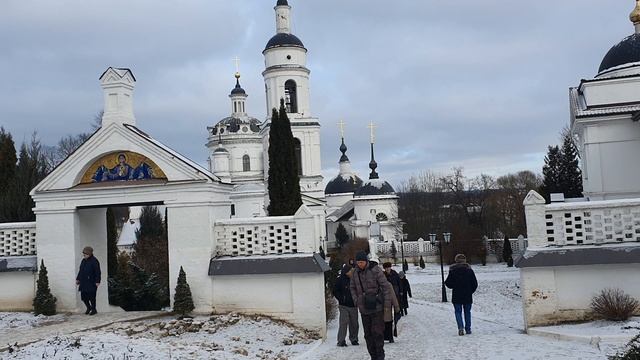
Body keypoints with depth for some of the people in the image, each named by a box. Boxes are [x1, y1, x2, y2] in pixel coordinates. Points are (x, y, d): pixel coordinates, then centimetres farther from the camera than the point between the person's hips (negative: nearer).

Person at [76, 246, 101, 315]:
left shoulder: (94, 261, -12)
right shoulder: (83, 260, 12)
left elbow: (97, 272, -14)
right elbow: (80, 270, 22)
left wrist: (97, 281, -18)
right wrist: (78, 279, 20)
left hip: (91, 283, -7)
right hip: (83, 282, 7)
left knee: (91, 296, -2)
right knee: (83, 296, 8)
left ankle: (93, 309, 14)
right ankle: (88, 307, 30)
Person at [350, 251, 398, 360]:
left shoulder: (375, 270, -11)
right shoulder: (356, 273, 5)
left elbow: (386, 286, -10)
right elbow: (353, 288, 21)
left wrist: (387, 304, -11)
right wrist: (356, 301, 10)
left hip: (377, 308, -5)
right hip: (364, 309, 5)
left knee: (377, 332, -7)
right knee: (368, 334, 7)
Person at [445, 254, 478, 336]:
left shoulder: (452, 271, -8)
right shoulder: (469, 270, -2)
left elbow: (448, 283, -6)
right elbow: (475, 283, 1)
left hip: (457, 296, -2)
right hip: (468, 296, 2)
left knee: (458, 312, 5)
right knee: (467, 312, 14)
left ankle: (461, 327, -15)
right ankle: (468, 329, 16)